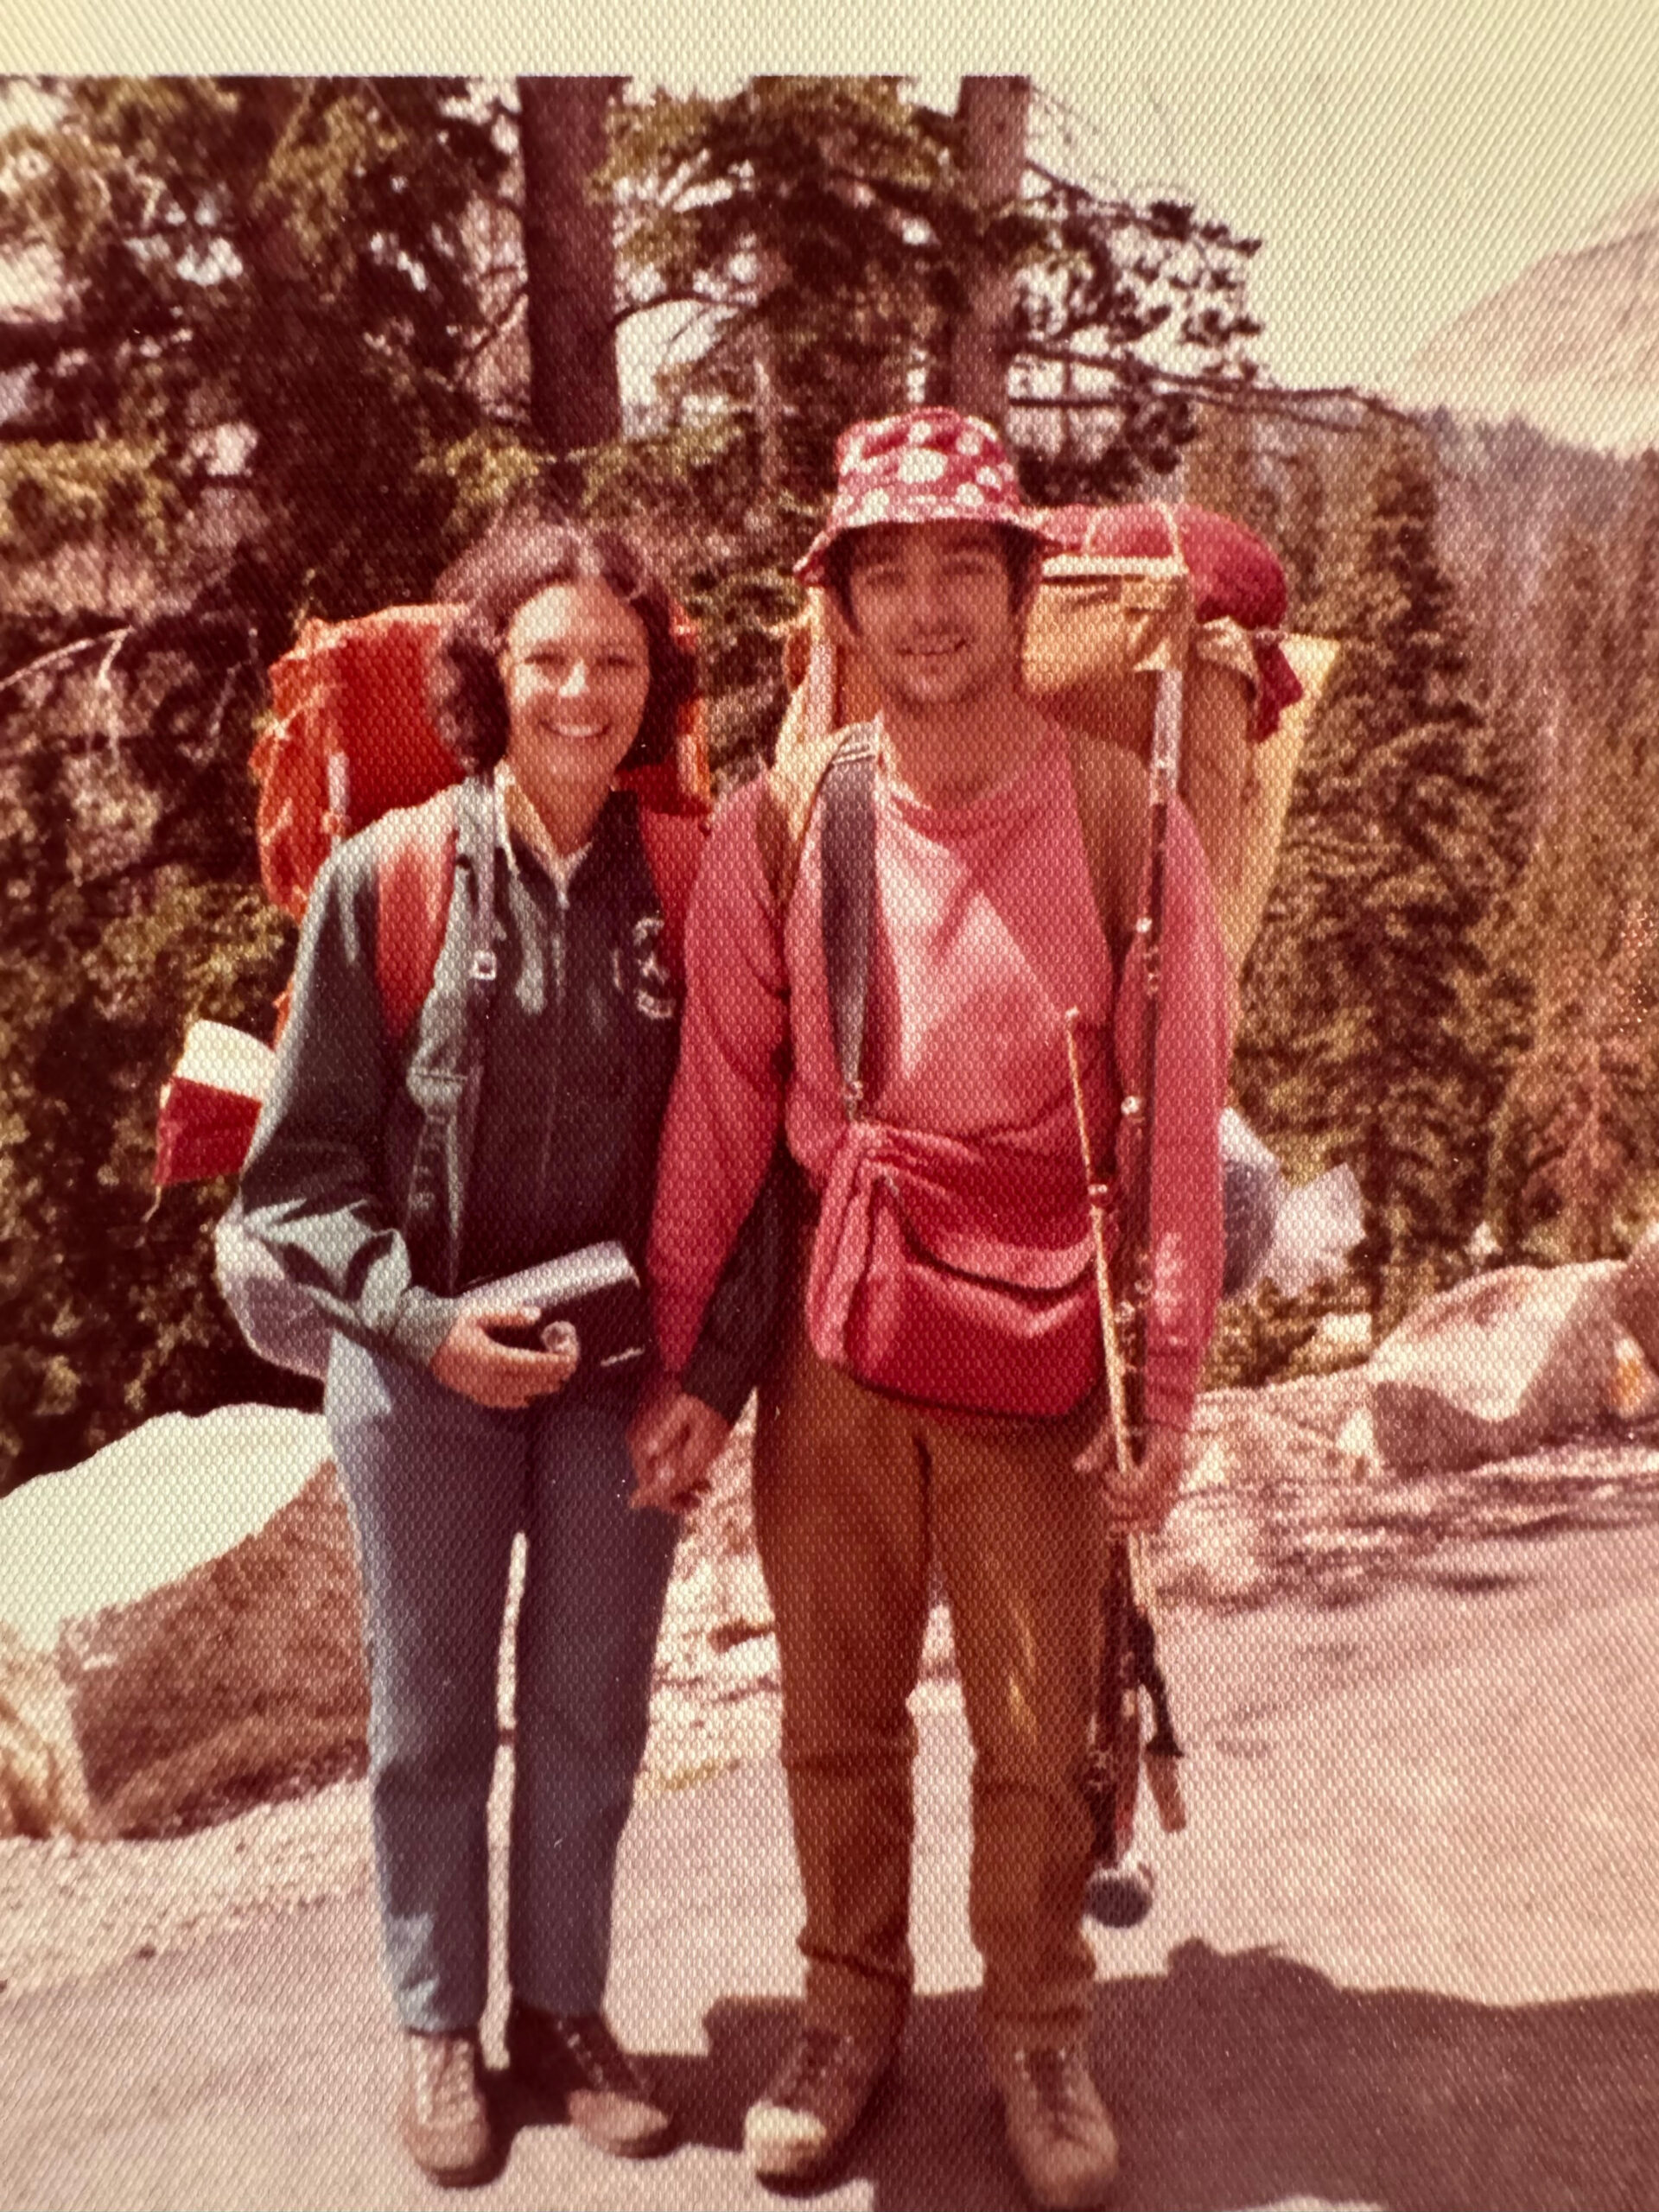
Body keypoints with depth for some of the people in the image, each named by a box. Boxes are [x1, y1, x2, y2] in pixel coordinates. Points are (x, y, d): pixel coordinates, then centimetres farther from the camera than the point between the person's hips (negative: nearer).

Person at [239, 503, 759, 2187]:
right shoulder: (384, 877, -9)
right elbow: (300, 1162, -5)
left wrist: (714, 1366, -7)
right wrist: (424, 1319, -15)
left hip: (625, 1371, 2)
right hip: (424, 1369, -1)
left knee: (589, 1714, 14)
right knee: (431, 1717, 14)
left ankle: (564, 2011, 36)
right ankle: (437, 2026, 35)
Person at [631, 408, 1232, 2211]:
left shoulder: (1130, 829, -4)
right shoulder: (777, 827, -2)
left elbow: (1174, 1126, -3)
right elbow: (720, 1102, 1)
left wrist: (1165, 1385, -4)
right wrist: (681, 1356, 1)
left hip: (1036, 1354, -1)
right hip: (829, 1345, 1)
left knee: (1037, 1731, 9)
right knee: (836, 1713, 14)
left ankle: (1038, 2032, 33)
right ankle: (850, 2006, 36)